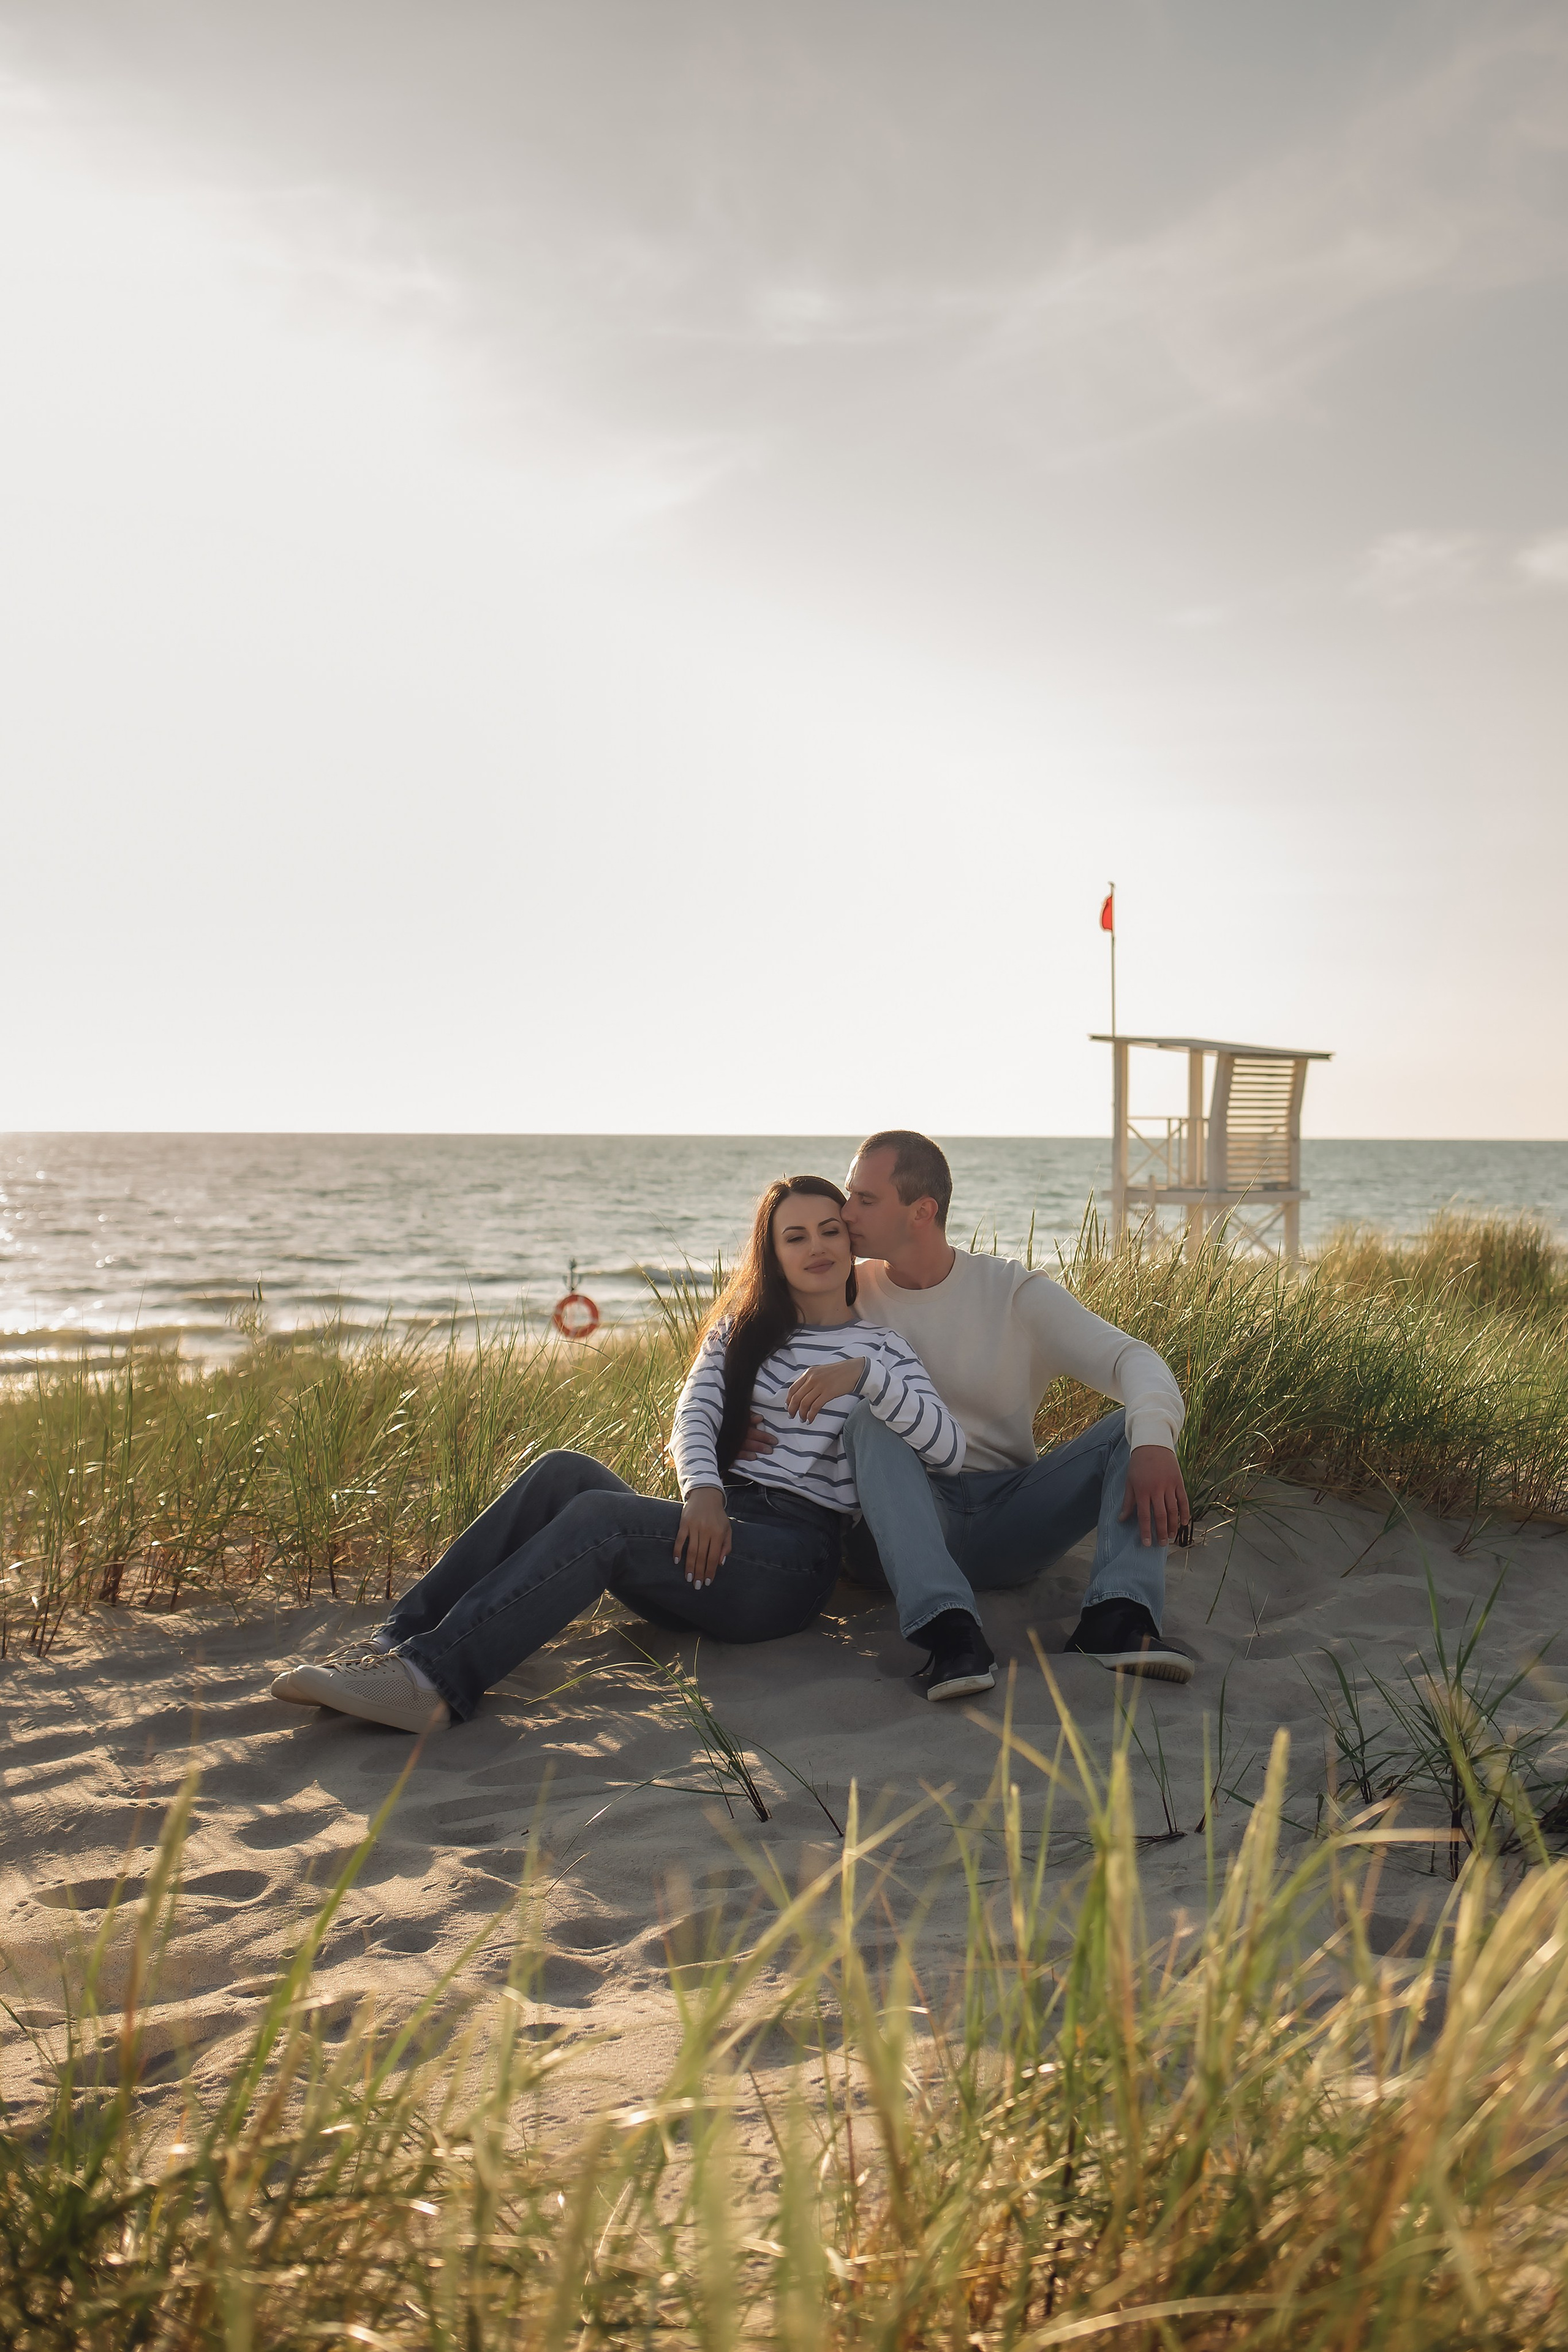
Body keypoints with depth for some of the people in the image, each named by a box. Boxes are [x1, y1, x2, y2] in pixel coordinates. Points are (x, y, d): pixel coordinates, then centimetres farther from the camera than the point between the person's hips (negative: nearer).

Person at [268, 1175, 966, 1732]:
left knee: (599, 1516, -31)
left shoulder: (878, 1347, 10)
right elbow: (693, 1418, 4)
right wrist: (701, 1488, -18)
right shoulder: (741, 1330, 22)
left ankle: (430, 1680, -45)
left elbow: (950, 1452, -5)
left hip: (793, 1556, -5)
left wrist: (865, 1374, -19)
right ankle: (399, 1640, -30)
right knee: (564, 1472, -23)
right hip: (714, 1530, 5)